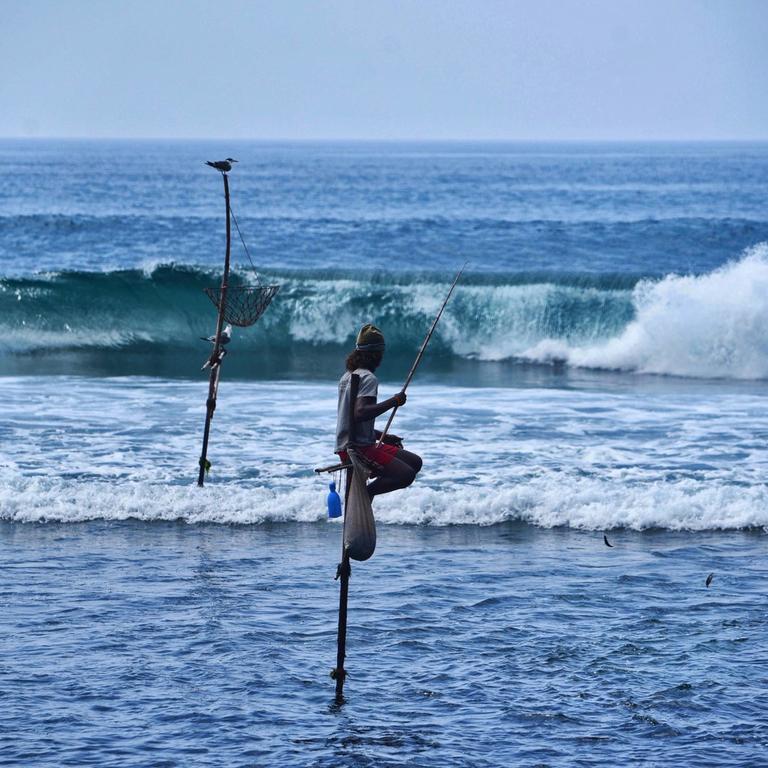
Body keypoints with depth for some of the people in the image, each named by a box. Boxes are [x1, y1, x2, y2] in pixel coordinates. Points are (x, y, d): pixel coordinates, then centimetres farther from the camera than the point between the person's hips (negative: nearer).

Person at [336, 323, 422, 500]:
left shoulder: (348, 376, 18)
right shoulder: (368, 378, -13)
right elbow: (360, 413, -29)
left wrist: (382, 436, 21)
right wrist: (393, 402, -21)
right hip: (357, 450, -10)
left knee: (415, 462, 13)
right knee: (406, 475, -20)